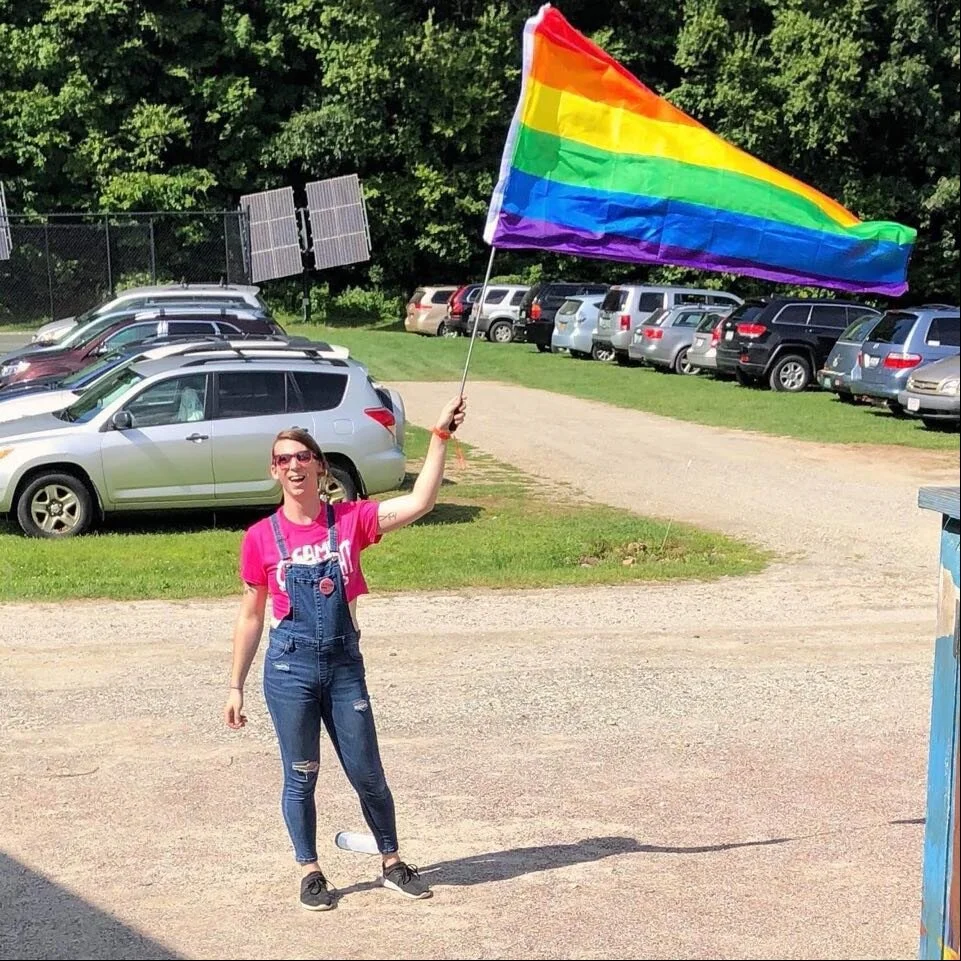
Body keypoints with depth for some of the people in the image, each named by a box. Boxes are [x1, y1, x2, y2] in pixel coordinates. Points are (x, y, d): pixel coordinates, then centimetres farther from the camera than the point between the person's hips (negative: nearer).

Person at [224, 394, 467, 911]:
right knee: (300, 777, 8)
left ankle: (392, 863, 27)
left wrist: (440, 436, -17)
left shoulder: (350, 519, -1)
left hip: (344, 664, 1)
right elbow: (251, 617, 5)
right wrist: (236, 687, 6)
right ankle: (310, 872, 26)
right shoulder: (260, 538, -2)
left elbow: (418, 503, -13)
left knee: (367, 774, 9)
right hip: (290, 668, -1)